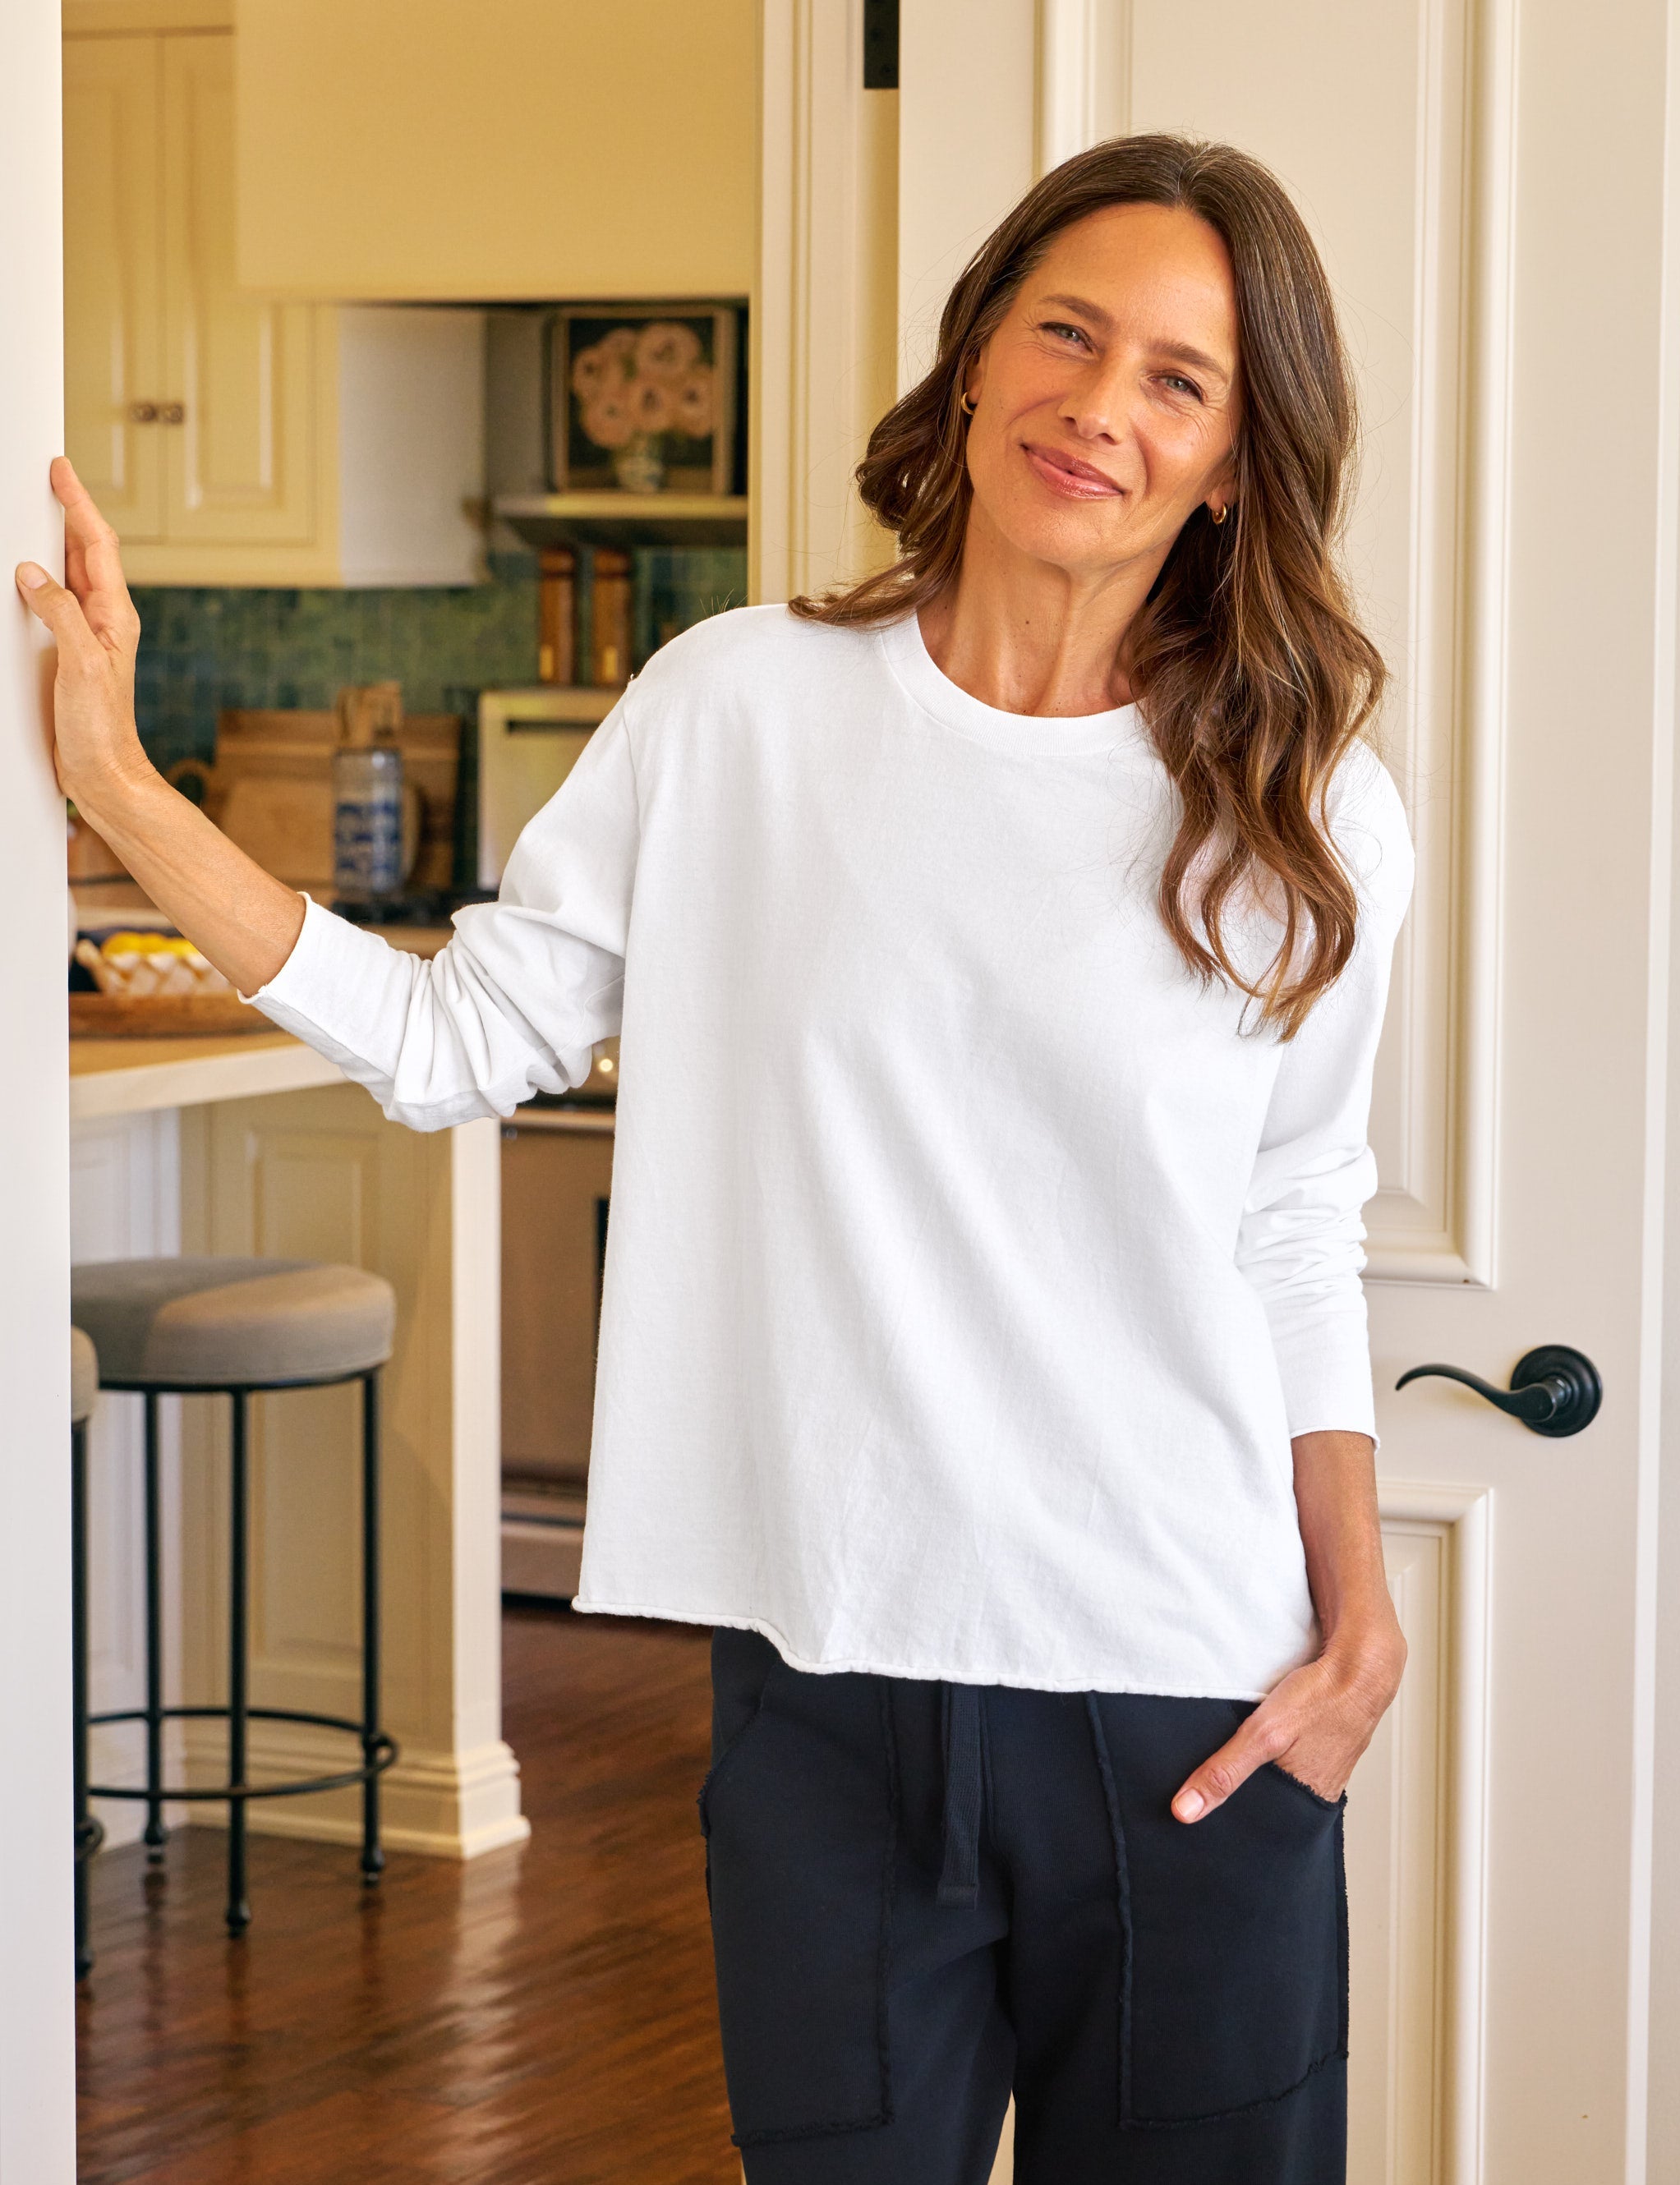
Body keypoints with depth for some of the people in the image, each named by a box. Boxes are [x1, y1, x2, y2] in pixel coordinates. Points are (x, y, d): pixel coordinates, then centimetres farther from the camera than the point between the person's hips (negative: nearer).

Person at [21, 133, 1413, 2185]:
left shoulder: (1305, 819, 1)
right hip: (831, 1682, 0)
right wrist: (121, 790, -2)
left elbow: (1295, 1244, 9)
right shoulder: (739, 708, 0)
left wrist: (1361, 1621, 1)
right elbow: (460, 1041, 3)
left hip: (1187, 1706, 0)